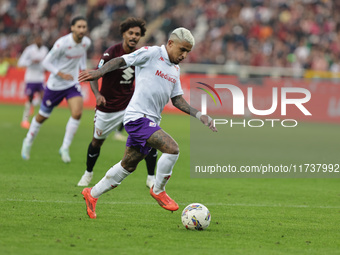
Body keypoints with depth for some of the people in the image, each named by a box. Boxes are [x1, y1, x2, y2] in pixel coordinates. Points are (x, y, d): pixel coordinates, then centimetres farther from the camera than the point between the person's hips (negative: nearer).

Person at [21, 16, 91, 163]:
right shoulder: (62, 43, -25)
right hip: (55, 84, -4)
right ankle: (28, 142, 37)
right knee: (43, 116, 11)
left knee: (77, 113, -19)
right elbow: (46, 62, -18)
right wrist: (60, 74, -30)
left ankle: (65, 148, -5)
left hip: (73, 83, 4)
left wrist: (84, 69, 7)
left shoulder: (86, 42, -6)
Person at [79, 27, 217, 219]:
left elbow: (177, 100, 21)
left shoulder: (175, 69, 18)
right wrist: (99, 72, -25)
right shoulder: (151, 54, -7)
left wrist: (198, 115, 11)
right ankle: (158, 191, -3)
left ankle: (92, 195, 28)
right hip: (138, 116, -9)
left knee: (128, 166, 14)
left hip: (151, 121, 9)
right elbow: (121, 61, -9)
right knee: (172, 149, -22)